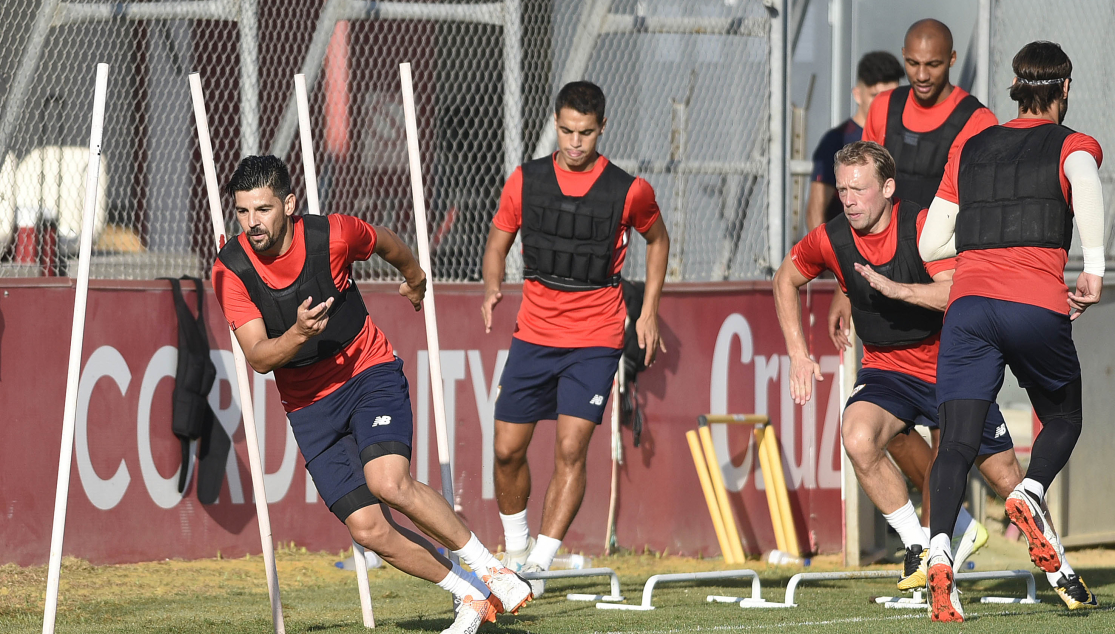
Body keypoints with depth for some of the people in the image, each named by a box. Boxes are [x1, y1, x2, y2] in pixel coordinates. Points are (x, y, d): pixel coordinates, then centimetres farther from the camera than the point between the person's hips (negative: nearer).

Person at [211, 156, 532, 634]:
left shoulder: (331, 235, -15)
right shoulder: (231, 268, -13)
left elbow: (386, 243, 9)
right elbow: (258, 358, -16)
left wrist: (414, 279, 29)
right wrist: (299, 334, -36)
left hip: (369, 370, -2)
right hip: (308, 404, 2)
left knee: (388, 482, -28)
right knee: (368, 529, -9)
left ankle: (487, 565, -11)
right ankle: (470, 595, 9)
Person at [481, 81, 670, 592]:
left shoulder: (628, 190, -5)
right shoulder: (525, 181, 0)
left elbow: (657, 238, 14)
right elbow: (498, 242, 11)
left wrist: (649, 311, 10)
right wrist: (491, 288, -10)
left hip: (596, 339, -3)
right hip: (533, 334, 3)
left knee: (571, 449, -13)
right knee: (507, 450, 3)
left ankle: (540, 563, -11)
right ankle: (515, 551, 24)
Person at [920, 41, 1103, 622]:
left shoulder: (970, 150, 22)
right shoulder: (1072, 145, 12)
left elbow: (931, 245, 20)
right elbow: (1083, 180, -14)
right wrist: (1094, 271, -11)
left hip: (968, 302, 2)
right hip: (1039, 304, -2)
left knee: (956, 440, -5)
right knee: (1063, 420, 19)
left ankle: (939, 550, -28)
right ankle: (1030, 493, -13)